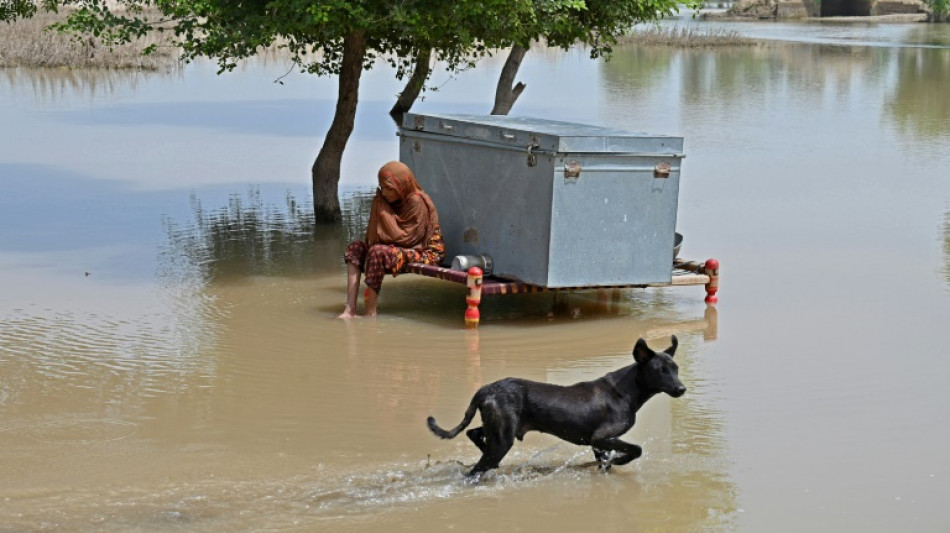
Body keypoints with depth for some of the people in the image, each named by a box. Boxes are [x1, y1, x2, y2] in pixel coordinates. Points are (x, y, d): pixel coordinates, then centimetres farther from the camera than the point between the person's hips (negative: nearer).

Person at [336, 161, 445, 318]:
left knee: (378, 252, -33)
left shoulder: (417, 202, -19)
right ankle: (350, 309, -17)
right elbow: (374, 236, 9)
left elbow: (403, 238, -22)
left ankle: (370, 311, -28)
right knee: (355, 248, -3)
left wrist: (383, 212, -18)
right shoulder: (396, 201, 7)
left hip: (424, 252, -10)